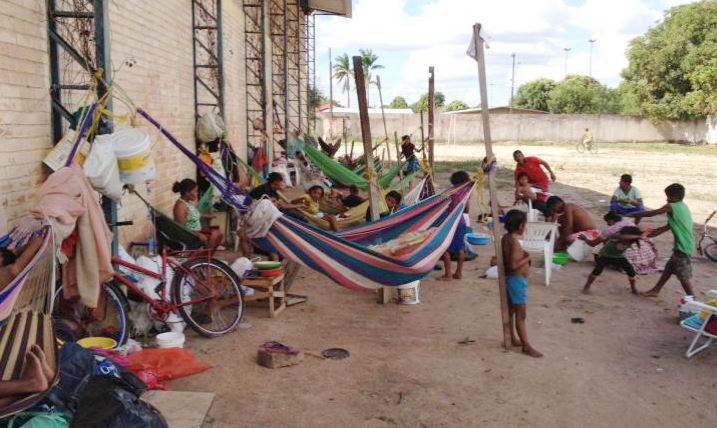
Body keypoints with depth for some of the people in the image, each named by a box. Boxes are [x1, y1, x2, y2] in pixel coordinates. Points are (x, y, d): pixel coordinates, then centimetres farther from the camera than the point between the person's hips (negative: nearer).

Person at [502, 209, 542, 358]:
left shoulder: (505, 238, 4)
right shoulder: (514, 242, -24)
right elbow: (513, 265, -30)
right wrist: (527, 258, -17)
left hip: (510, 279, 10)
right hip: (517, 280, -10)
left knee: (511, 311, 19)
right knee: (521, 314, -2)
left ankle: (512, 338, 32)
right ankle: (526, 346, 5)